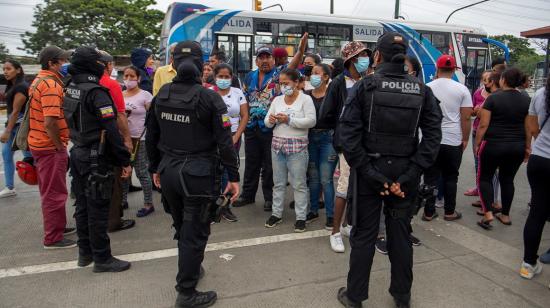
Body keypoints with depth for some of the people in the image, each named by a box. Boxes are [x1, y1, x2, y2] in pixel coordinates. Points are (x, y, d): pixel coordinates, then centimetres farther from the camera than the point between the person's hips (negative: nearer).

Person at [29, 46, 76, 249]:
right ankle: (53, 238, 10)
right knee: (54, 193, 0)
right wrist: (60, 146, -17)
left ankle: (57, 226, 35)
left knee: (50, 191, 20)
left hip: (39, 143, 10)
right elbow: (50, 121, -28)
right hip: (50, 147, -10)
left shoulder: (40, 80, 14)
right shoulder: (51, 84, -19)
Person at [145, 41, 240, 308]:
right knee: (194, 233, 5)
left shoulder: (161, 95, 3)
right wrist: (233, 177, -6)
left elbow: (151, 137, 11)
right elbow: (224, 142, -13)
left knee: (181, 227, 23)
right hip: (198, 173, -5)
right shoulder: (210, 98, -13)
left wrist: (155, 168, 22)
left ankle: (191, 268, 44)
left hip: (168, 171, 6)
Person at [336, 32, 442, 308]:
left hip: (369, 171, -2)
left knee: (364, 234, 10)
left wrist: (370, 173, -13)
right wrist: (409, 175, -9)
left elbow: (349, 134, -16)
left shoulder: (364, 86, -8)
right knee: (401, 234, 16)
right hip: (405, 172, 3)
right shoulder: (422, 90, 0)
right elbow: (433, 135, -6)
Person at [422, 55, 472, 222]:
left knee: (430, 178, 7)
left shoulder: (427, 88, -1)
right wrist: (465, 139, 6)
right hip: (453, 141, 0)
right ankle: (450, 212, 19)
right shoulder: (462, 89, -4)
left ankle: (429, 212, 12)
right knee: (450, 178, 11)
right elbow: (466, 117, -4)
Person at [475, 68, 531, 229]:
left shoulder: (493, 98, -9)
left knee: (485, 177, 9)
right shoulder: (527, 100, 3)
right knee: (507, 179, 16)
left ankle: (488, 214, -2)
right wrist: (527, 147, 15)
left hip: (493, 144, -4)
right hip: (518, 147, 4)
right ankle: (505, 215, 22)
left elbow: (483, 125, -11)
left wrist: (477, 144, -2)